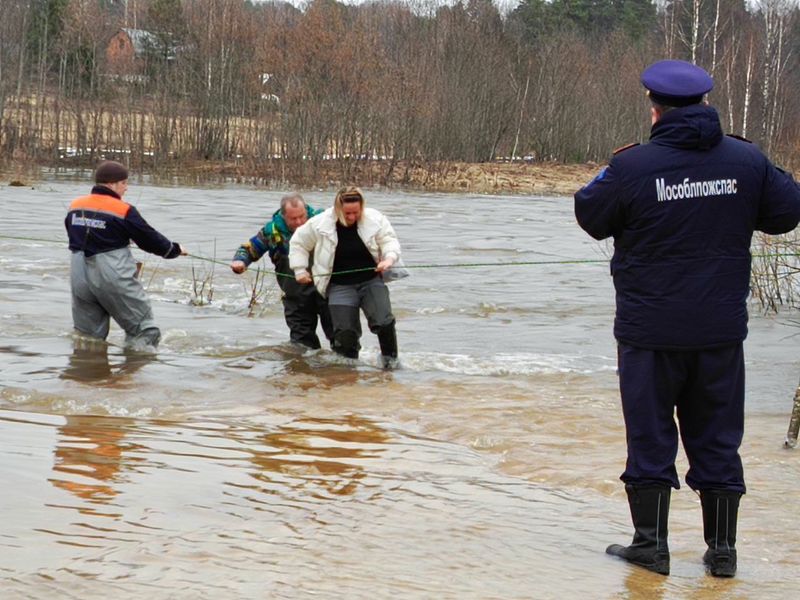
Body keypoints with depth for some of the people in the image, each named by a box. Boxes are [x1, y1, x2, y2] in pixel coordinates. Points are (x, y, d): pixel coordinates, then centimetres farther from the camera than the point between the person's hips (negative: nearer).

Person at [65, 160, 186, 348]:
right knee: (143, 329, 4)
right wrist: (175, 249, 14)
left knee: (87, 335, 15)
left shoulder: (75, 206, 5)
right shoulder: (123, 211, -11)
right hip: (114, 276, -6)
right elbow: (149, 239, -3)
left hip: (79, 276, 6)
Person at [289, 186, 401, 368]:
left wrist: (389, 258, -21)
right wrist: (300, 270, 3)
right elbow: (299, 242, 6)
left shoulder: (375, 220, -9)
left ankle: (390, 357, 10)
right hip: (340, 286, 0)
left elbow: (390, 240, 0)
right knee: (345, 332, -7)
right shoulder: (321, 223, -9)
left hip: (371, 280, 0)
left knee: (384, 322, -16)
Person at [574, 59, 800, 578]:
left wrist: (608, 175, 16)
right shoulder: (747, 160, -4)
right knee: (718, 438, 12)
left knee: (650, 436, 8)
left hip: (650, 330, -3)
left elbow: (592, 218, 0)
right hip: (721, 330, 3)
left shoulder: (632, 166, -13)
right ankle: (722, 548, 15)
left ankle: (651, 542, 12)